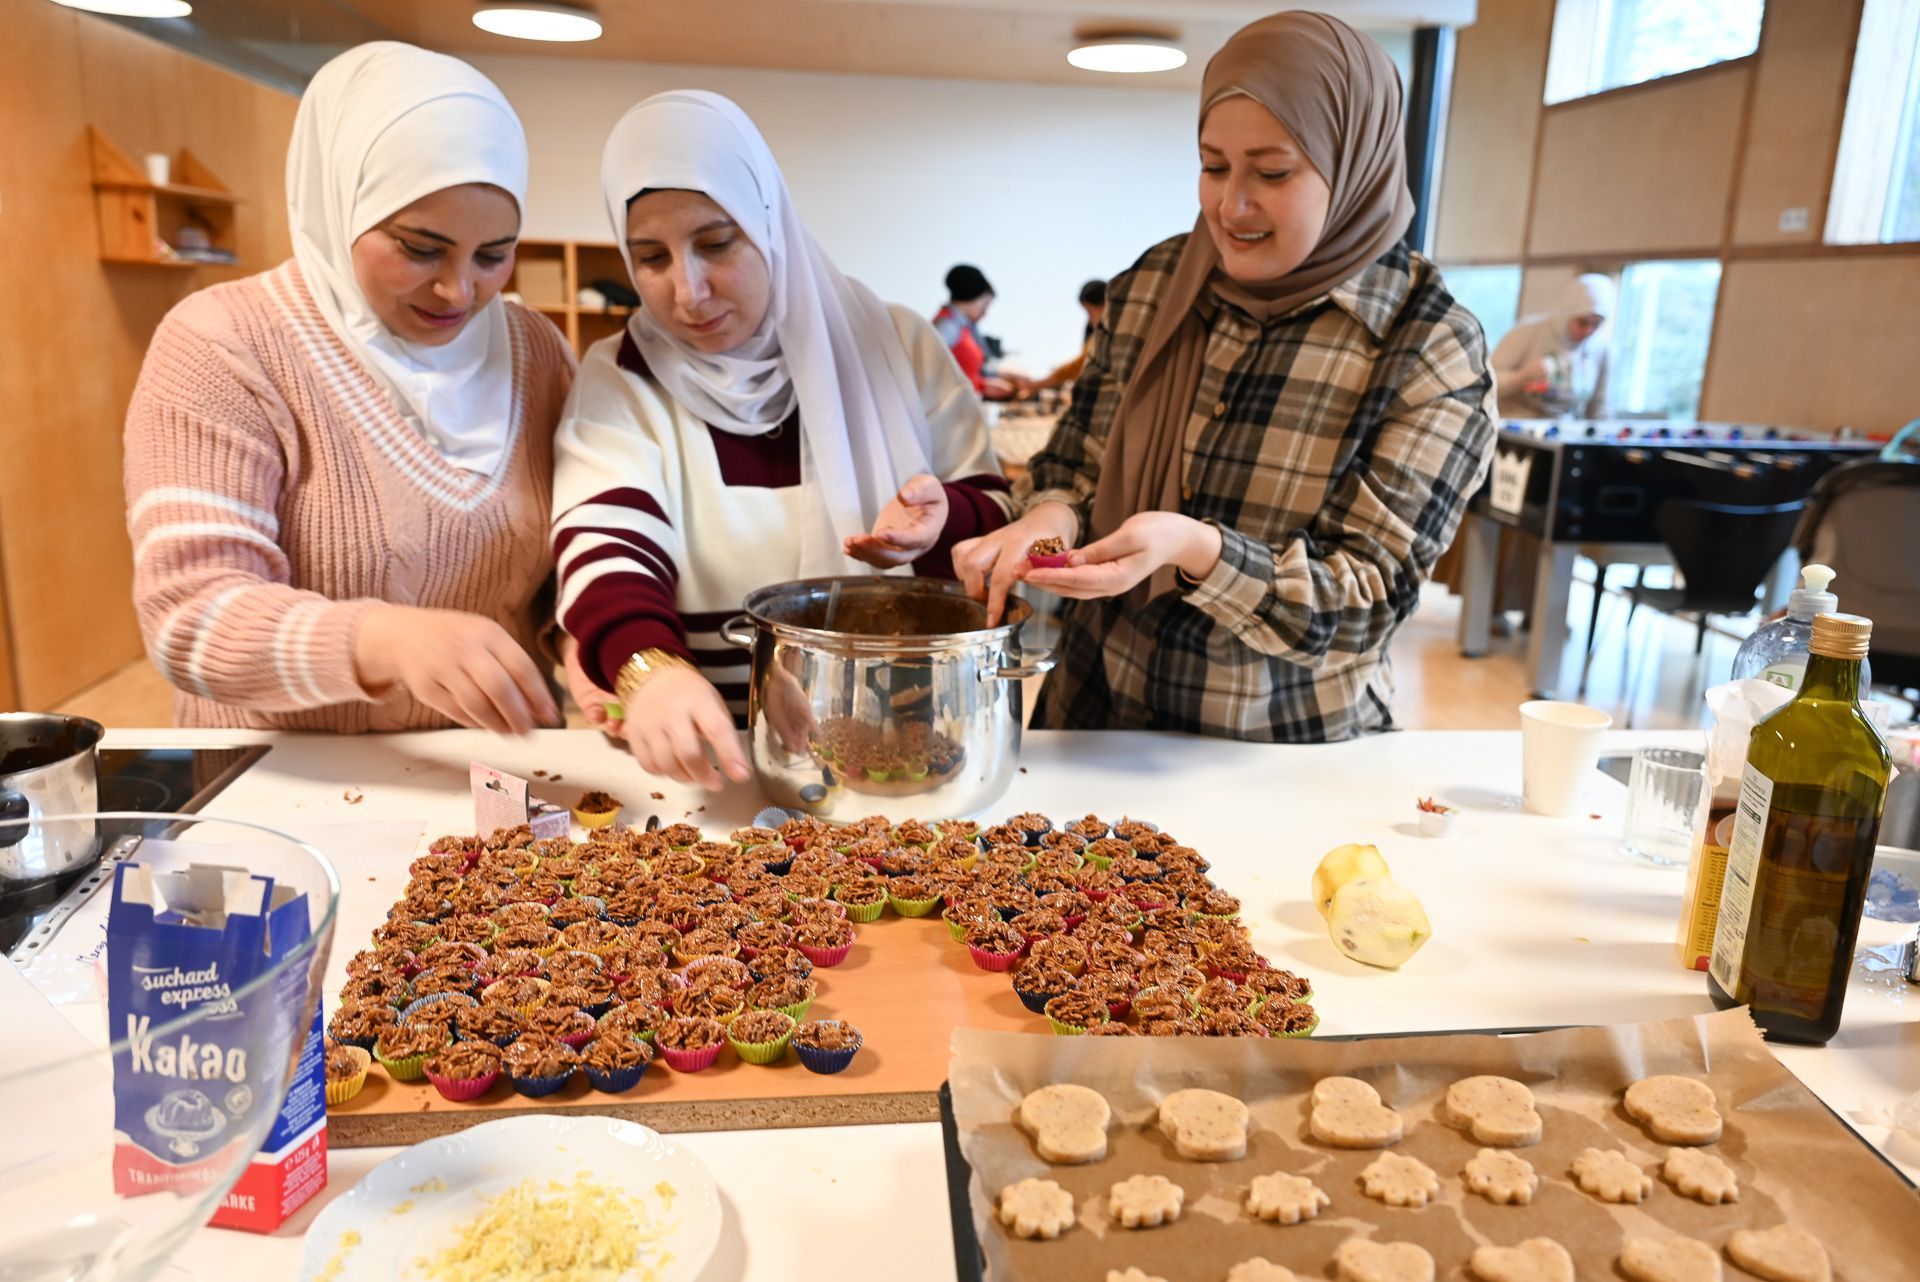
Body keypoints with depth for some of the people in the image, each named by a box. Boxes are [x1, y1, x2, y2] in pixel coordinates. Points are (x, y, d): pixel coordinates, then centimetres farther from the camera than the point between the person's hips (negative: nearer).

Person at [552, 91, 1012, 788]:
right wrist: (648, 669, -34)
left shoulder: (897, 347, 4)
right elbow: (607, 547, -14)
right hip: (710, 756, 0)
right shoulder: (619, 380, 1)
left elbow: (1002, 519, 8)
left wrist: (944, 521, -15)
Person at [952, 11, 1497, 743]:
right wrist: (1051, 518, -15)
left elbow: (1371, 599, -12)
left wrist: (1192, 548, -29)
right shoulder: (1152, 286, 0)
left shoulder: (1431, 350, -11)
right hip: (1093, 713, 3)